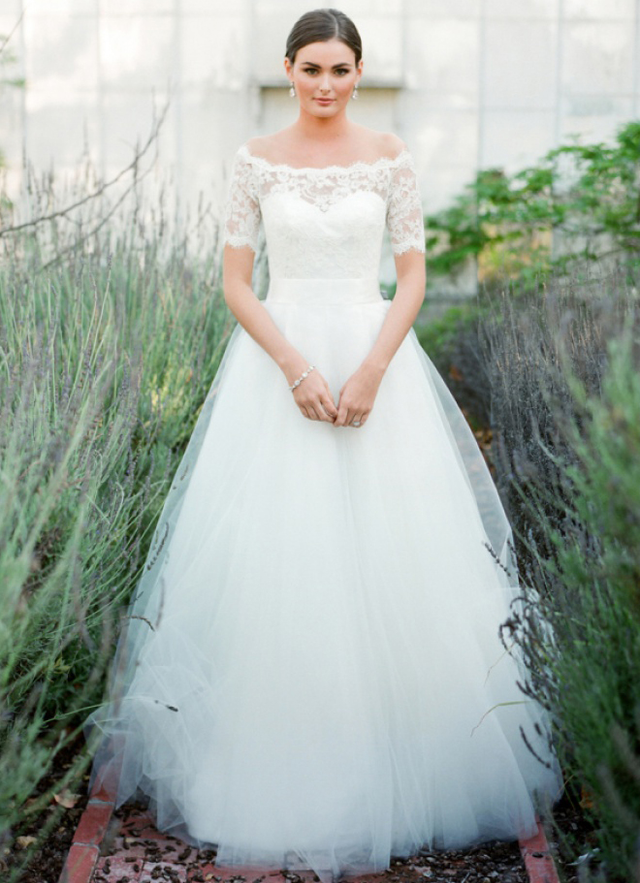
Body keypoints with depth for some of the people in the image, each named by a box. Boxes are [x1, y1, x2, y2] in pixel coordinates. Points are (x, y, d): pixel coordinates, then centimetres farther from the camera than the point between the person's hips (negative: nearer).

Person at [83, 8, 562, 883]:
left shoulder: (389, 155, 3)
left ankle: (388, 762, 19)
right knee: (273, 561, 0)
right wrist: (295, 366, -13)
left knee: (386, 558, 1)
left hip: (376, 355, 0)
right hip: (279, 360, 0)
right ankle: (279, 764, 17)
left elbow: (414, 276, 2)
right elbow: (235, 282, 1)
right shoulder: (257, 159, 3)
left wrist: (371, 370, -12)